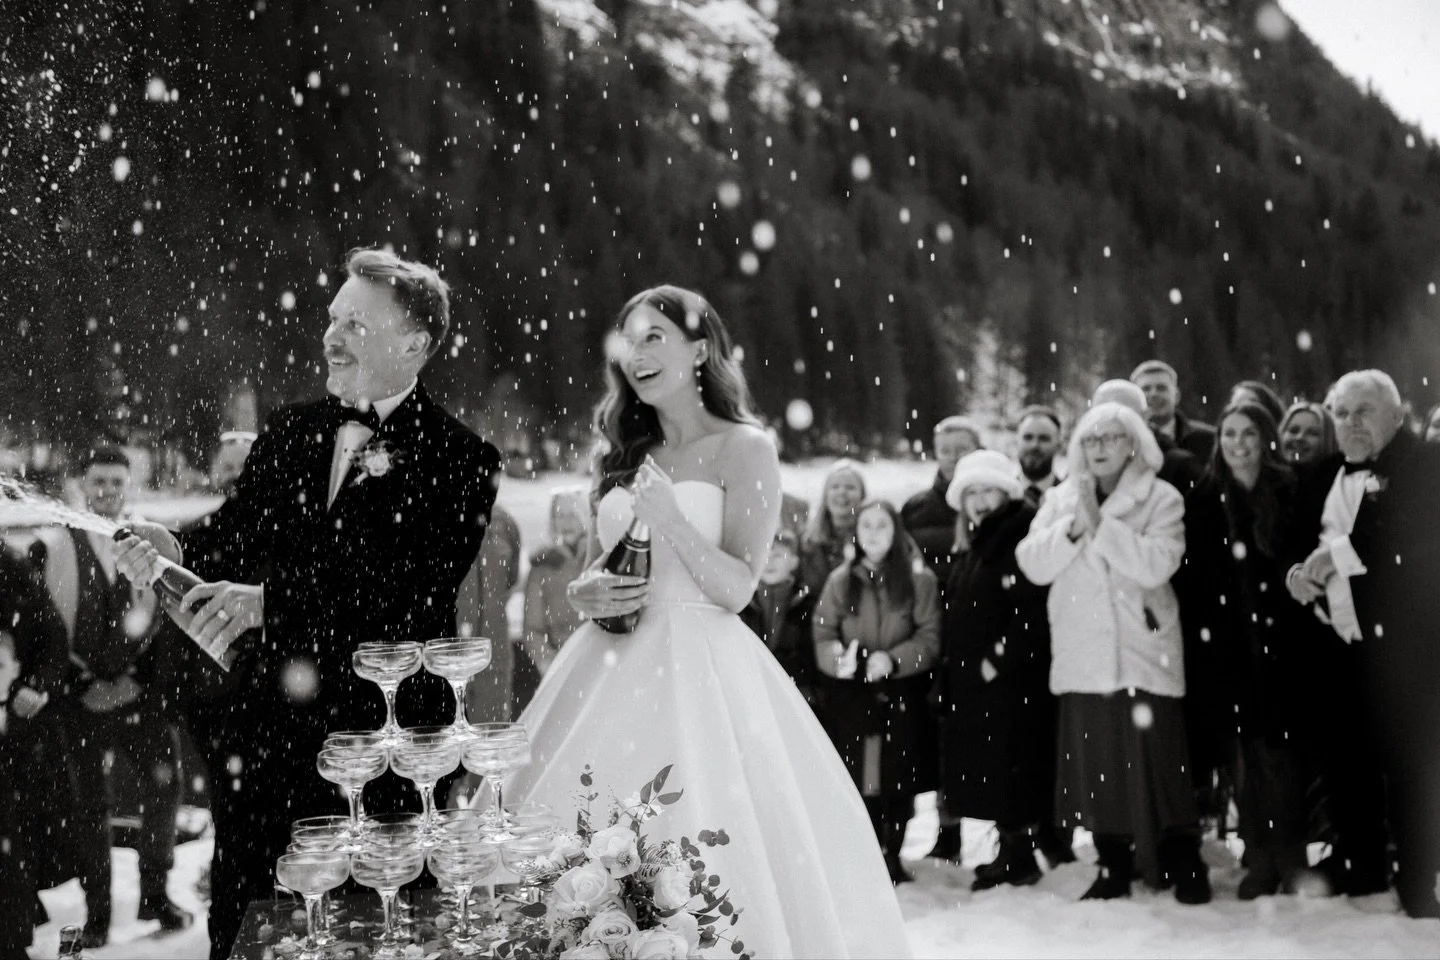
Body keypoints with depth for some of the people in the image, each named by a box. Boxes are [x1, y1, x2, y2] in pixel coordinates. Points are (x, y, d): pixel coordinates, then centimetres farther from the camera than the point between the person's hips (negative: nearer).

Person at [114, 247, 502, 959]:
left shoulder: (459, 461, -7)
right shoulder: (289, 431, 11)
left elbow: (413, 590, -19)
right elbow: (234, 533, 13)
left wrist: (270, 600, -27)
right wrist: (176, 551, -10)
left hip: (378, 735, -5)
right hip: (262, 724, 5)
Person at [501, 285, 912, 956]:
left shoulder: (743, 448, -1)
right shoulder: (626, 457, 16)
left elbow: (737, 588, -8)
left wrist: (671, 518, -21)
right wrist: (584, 594, -3)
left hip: (700, 669, -5)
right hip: (615, 669, 5)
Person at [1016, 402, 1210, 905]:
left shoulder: (1161, 499, 1)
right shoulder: (1061, 500, 12)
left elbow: (1157, 563, -15)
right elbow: (1033, 565, 2)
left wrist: (1100, 523, -15)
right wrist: (1073, 528, -12)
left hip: (1143, 654, -3)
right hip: (1083, 656, 3)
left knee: (1157, 763, -5)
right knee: (1095, 764, 4)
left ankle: (1184, 865, 9)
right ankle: (1113, 867, 17)